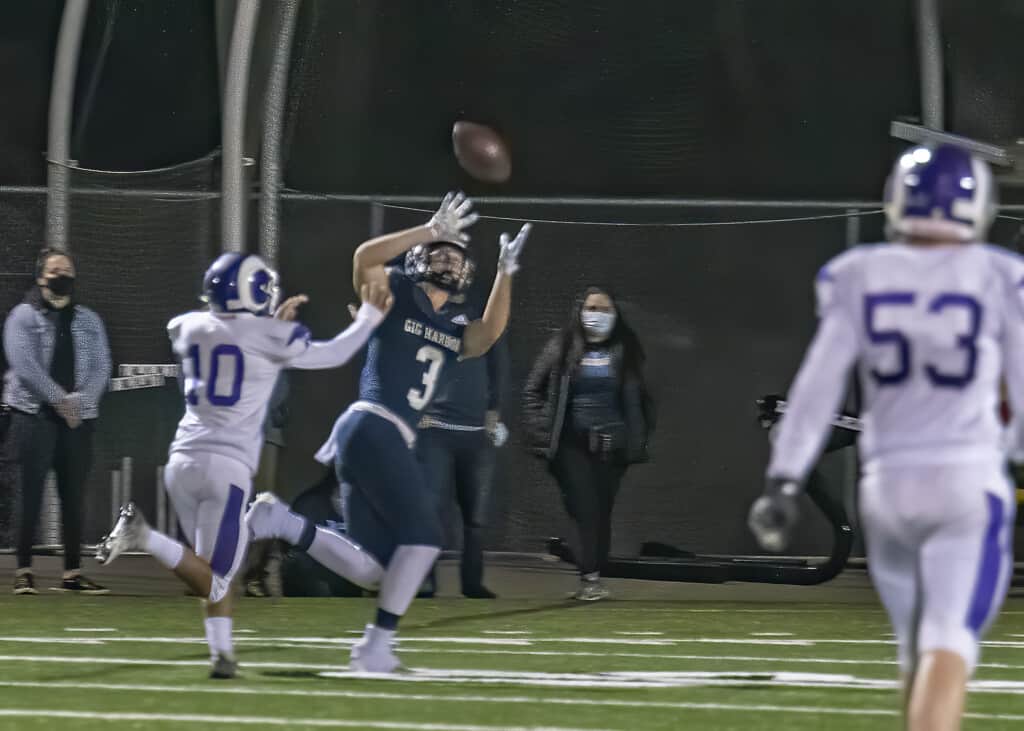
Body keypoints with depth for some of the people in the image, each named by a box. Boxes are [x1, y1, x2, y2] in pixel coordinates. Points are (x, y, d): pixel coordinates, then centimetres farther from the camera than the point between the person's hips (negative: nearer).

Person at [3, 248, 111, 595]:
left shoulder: (88, 320, 14)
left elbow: (101, 367, 6)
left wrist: (81, 400, -11)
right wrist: (59, 399, -17)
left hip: (78, 419, 4)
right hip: (34, 414, -4)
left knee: (73, 497, 4)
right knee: (32, 495, -5)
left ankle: (72, 573, 8)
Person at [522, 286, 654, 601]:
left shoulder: (626, 351, 8)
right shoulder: (562, 348, 4)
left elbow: (641, 398, 14)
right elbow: (533, 391, 8)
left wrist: (639, 438, 6)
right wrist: (540, 431, -2)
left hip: (612, 444, 2)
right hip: (572, 443, -2)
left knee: (601, 512, 1)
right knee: (585, 508, -12)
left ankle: (590, 578, 6)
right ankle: (590, 578, -14)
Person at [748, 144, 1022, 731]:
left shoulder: (860, 279, 2)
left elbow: (819, 385, -4)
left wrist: (784, 482, -3)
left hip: (889, 483, 3)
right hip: (968, 482, -3)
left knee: (920, 650, 19)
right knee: (948, 650, -10)